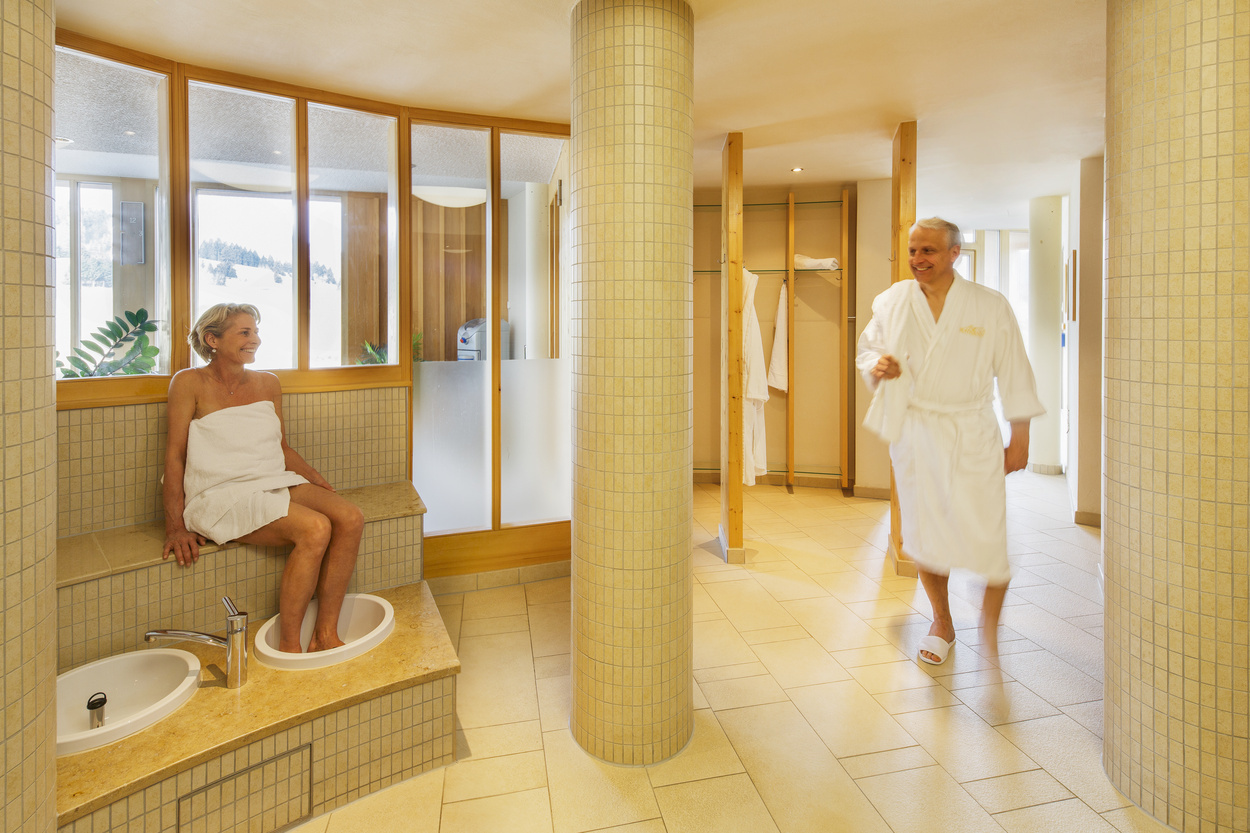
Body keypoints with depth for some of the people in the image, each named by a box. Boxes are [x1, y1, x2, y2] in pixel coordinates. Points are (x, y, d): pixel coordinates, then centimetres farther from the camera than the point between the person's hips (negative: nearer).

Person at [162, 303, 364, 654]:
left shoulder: (268, 383, 15)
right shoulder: (190, 383, 0)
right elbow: (175, 453, -3)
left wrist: (316, 480, 5)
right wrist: (175, 527, -9)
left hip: (274, 486, 6)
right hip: (222, 496, -5)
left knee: (350, 518, -22)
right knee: (315, 529, -31)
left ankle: (325, 635, -14)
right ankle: (289, 645, -17)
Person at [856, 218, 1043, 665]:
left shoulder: (991, 306, -3)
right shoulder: (891, 302, 2)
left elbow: (1014, 374, 1)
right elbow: (867, 349, 12)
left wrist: (1019, 438, 0)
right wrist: (877, 365, -12)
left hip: (972, 436, -2)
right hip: (913, 432, 2)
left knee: (986, 536, -5)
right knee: (923, 532, 10)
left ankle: (990, 621, 25)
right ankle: (942, 622, 33)